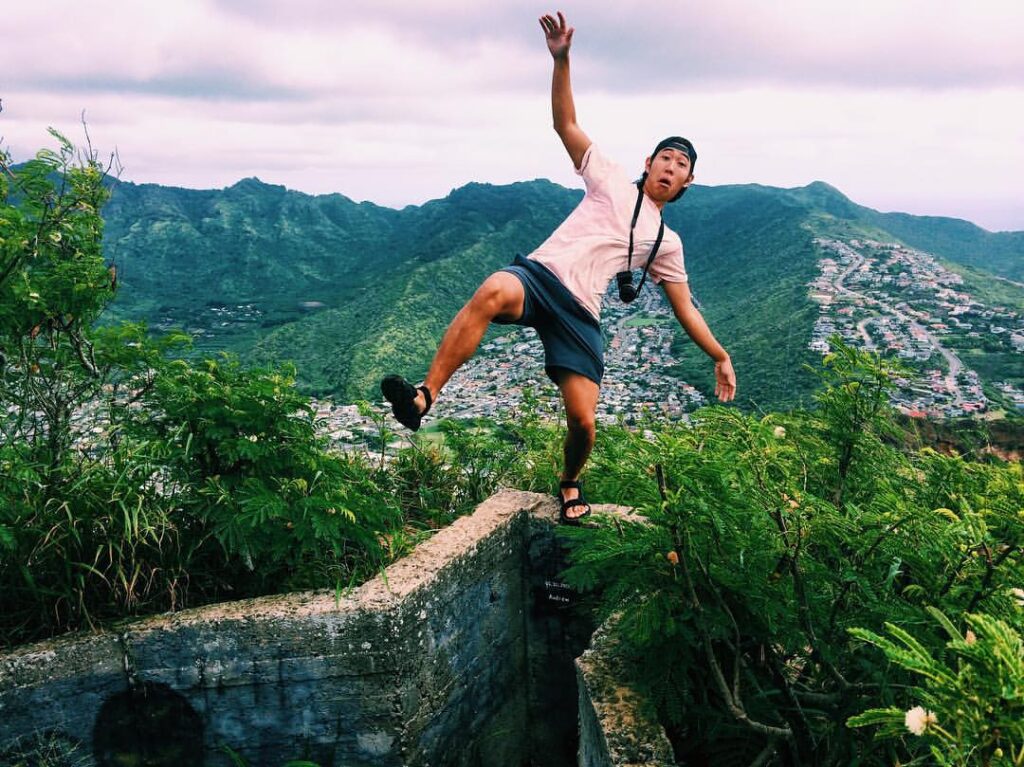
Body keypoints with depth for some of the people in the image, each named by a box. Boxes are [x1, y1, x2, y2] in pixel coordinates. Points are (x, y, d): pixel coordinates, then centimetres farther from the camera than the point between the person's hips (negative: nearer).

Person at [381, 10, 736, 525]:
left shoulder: (666, 242, 22)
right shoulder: (612, 181, 17)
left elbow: (685, 309, 25)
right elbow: (565, 124, 12)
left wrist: (720, 358, 21)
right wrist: (561, 60, -1)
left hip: (579, 312, 2)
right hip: (538, 275, -2)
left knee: (582, 419, -10)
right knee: (493, 291, -40)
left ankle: (570, 485, 25)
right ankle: (423, 398, -42)